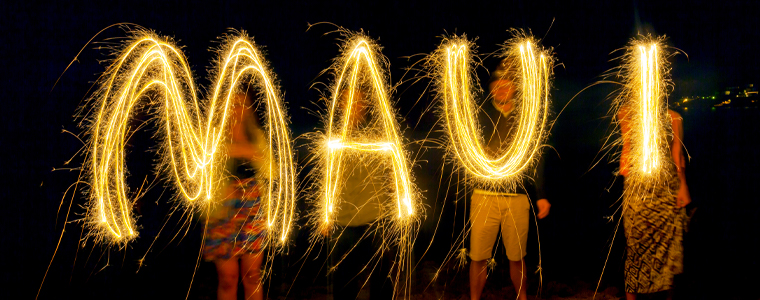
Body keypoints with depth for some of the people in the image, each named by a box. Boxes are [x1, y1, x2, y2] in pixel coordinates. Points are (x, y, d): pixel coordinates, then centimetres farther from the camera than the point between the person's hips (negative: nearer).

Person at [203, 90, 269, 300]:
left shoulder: (256, 136, 7)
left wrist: (253, 154, -13)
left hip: (252, 212, 3)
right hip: (222, 214, -3)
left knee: (253, 276, 9)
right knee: (228, 279, 3)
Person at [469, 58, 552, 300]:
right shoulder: (480, 115, 9)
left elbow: (537, 159, 11)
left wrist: (541, 195, 7)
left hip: (517, 197, 1)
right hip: (484, 195, -1)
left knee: (517, 257, 8)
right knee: (479, 257, 0)